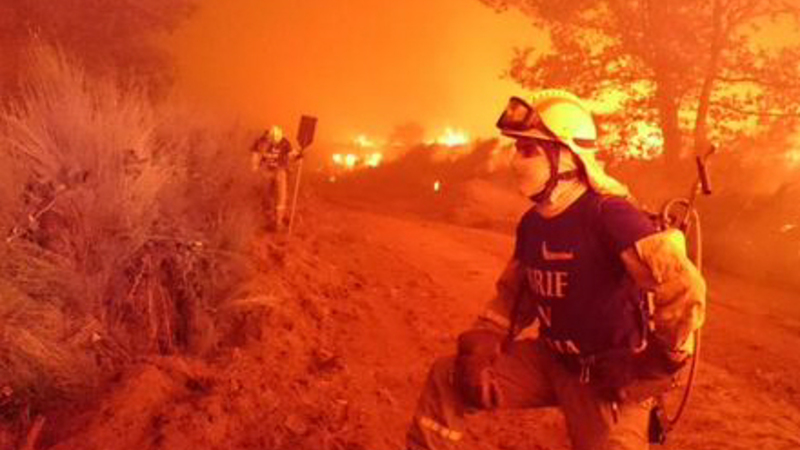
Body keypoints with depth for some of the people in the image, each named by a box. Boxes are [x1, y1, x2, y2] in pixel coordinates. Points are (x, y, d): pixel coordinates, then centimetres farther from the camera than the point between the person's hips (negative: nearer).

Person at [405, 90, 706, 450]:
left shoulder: (608, 214, -25)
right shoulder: (532, 223, 0)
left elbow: (684, 288, -31)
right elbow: (513, 295, 11)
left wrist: (652, 365, -19)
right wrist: (477, 349, -3)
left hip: (609, 377, -6)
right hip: (551, 359, 6)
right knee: (447, 380, -2)